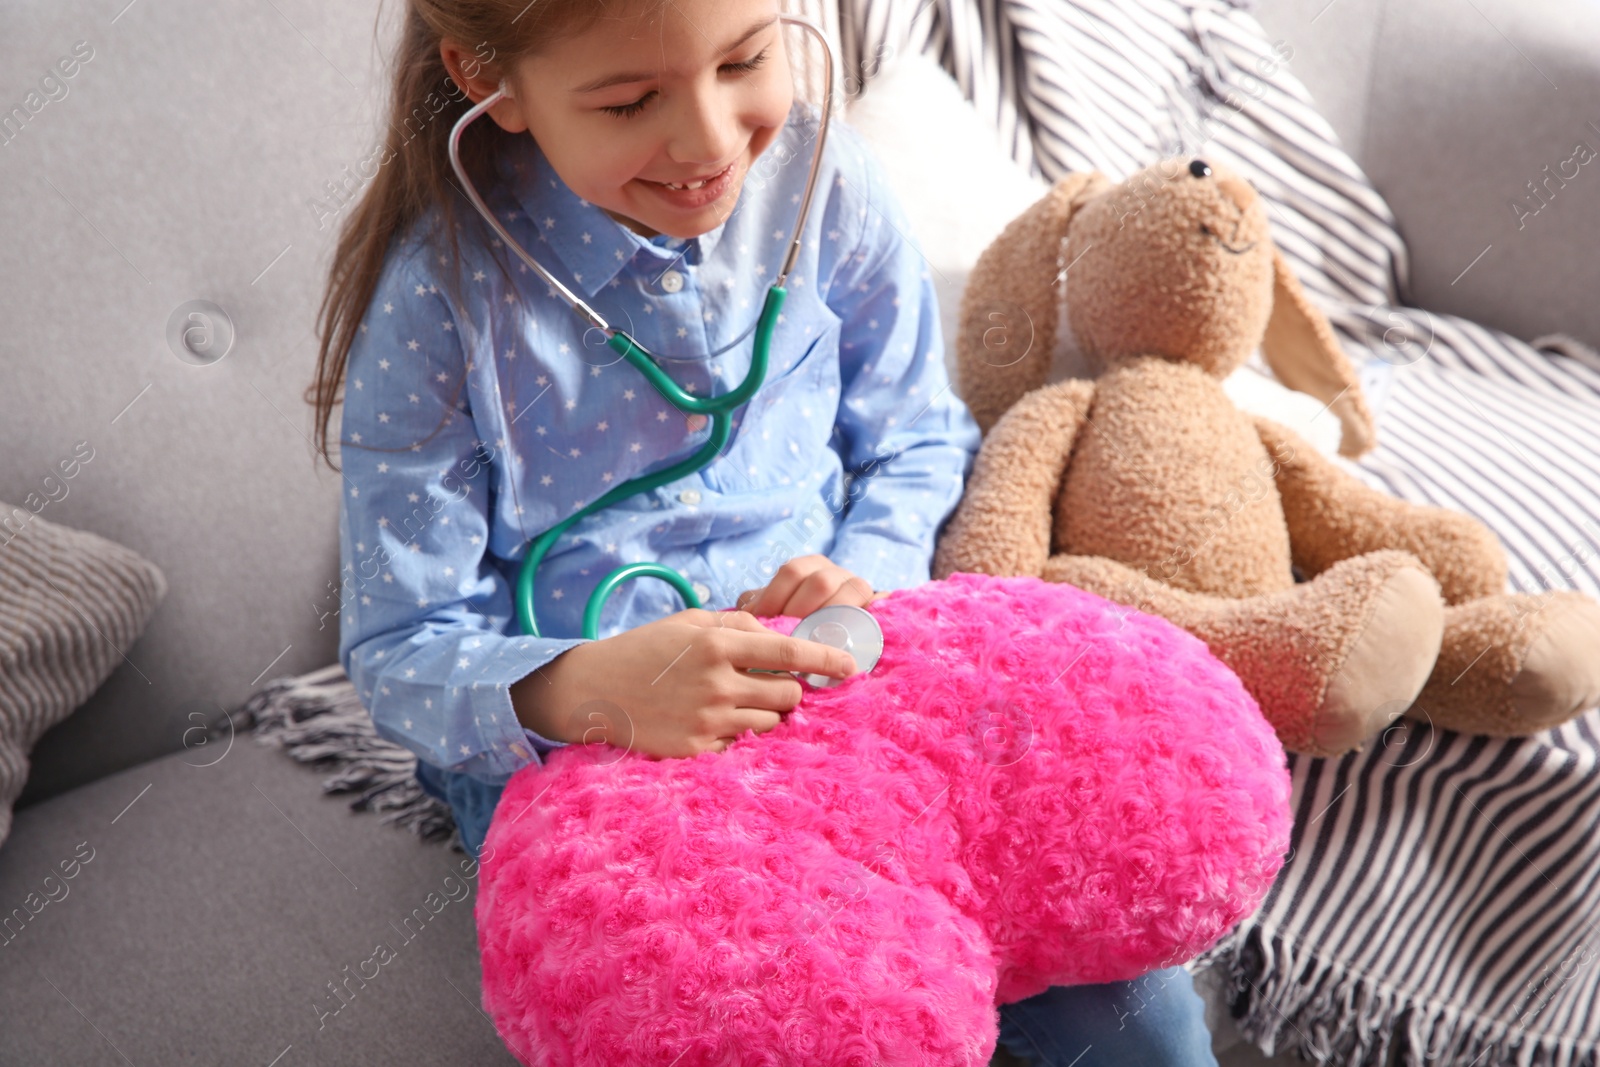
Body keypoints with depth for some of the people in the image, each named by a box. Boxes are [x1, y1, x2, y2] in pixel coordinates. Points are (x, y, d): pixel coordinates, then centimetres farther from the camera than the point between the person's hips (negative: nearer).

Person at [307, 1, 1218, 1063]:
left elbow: (918, 438, 8)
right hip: (577, 763, -2)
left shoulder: (820, 179, -7)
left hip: (836, 682, 2)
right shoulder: (439, 289, -16)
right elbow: (400, 648, -12)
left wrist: (866, 575, -15)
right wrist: (577, 689, -34)